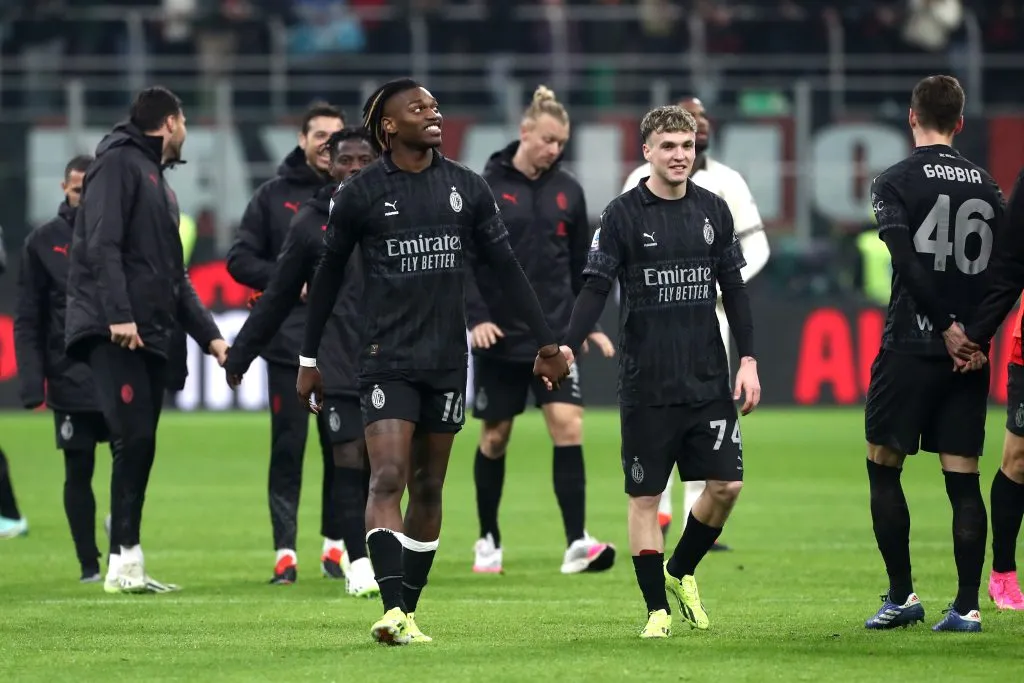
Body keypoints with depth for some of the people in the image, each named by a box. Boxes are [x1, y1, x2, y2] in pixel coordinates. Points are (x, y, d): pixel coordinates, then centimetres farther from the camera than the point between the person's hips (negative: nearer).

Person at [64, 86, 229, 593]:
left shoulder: (157, 179, 25)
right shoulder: (119, 163, -3)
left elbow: (174, 275, 27)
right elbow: (101, 244, -15)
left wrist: (209, 335, 21)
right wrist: (118, 314, -23)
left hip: (151, 337, 9)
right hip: (114, 335, -9)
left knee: (139, 448, 5)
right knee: (134, 440, -14)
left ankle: (127, 566, 6)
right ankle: (125, 561, -15)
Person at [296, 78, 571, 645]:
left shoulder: (466, 189, 6)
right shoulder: (360, 194, -2)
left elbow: (506, 268, 10)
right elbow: (328, 277, 6)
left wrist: (547, 342, 6)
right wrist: (309, 359, 9)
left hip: (447, 363, 4)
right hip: (387, 359, -4)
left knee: (428, 488, 8)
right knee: (388, 479, -16)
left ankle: (409, 612, 15)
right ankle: (393, 610, -25)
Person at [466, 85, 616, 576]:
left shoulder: (567, 191, 6)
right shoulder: (485, 188, -6)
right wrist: (476, 317, -17)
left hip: (555, 334, 2)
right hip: (500, 336, -2)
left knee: (568, 426, -12)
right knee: (495, 437, 8)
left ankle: (577, 544, -14)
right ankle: (488, 540, 24)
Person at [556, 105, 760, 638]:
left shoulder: (713, 211, 7)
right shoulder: (623, 215, -4)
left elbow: (734, 289, 12)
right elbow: (595, 290, -7)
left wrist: (747, 359, 7)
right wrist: (566, 351, -18)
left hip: (709, 382, 4)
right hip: (646, 387, -4)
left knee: (726, 484, 0)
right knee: (645, 496, 0)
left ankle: (680, 572, 23)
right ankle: (657, 609, 8)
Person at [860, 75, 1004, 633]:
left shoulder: (895, 182, -4)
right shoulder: (987, 187, 10)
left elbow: (909, 262, -15)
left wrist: (948, 327, -13)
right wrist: (974, 333, 4)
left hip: (911, 346, -4)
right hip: (970, 354, 4)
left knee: (884, 466, 8)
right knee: (963, 477, 4)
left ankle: (901, 596, 3)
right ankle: (967, 605, 0)